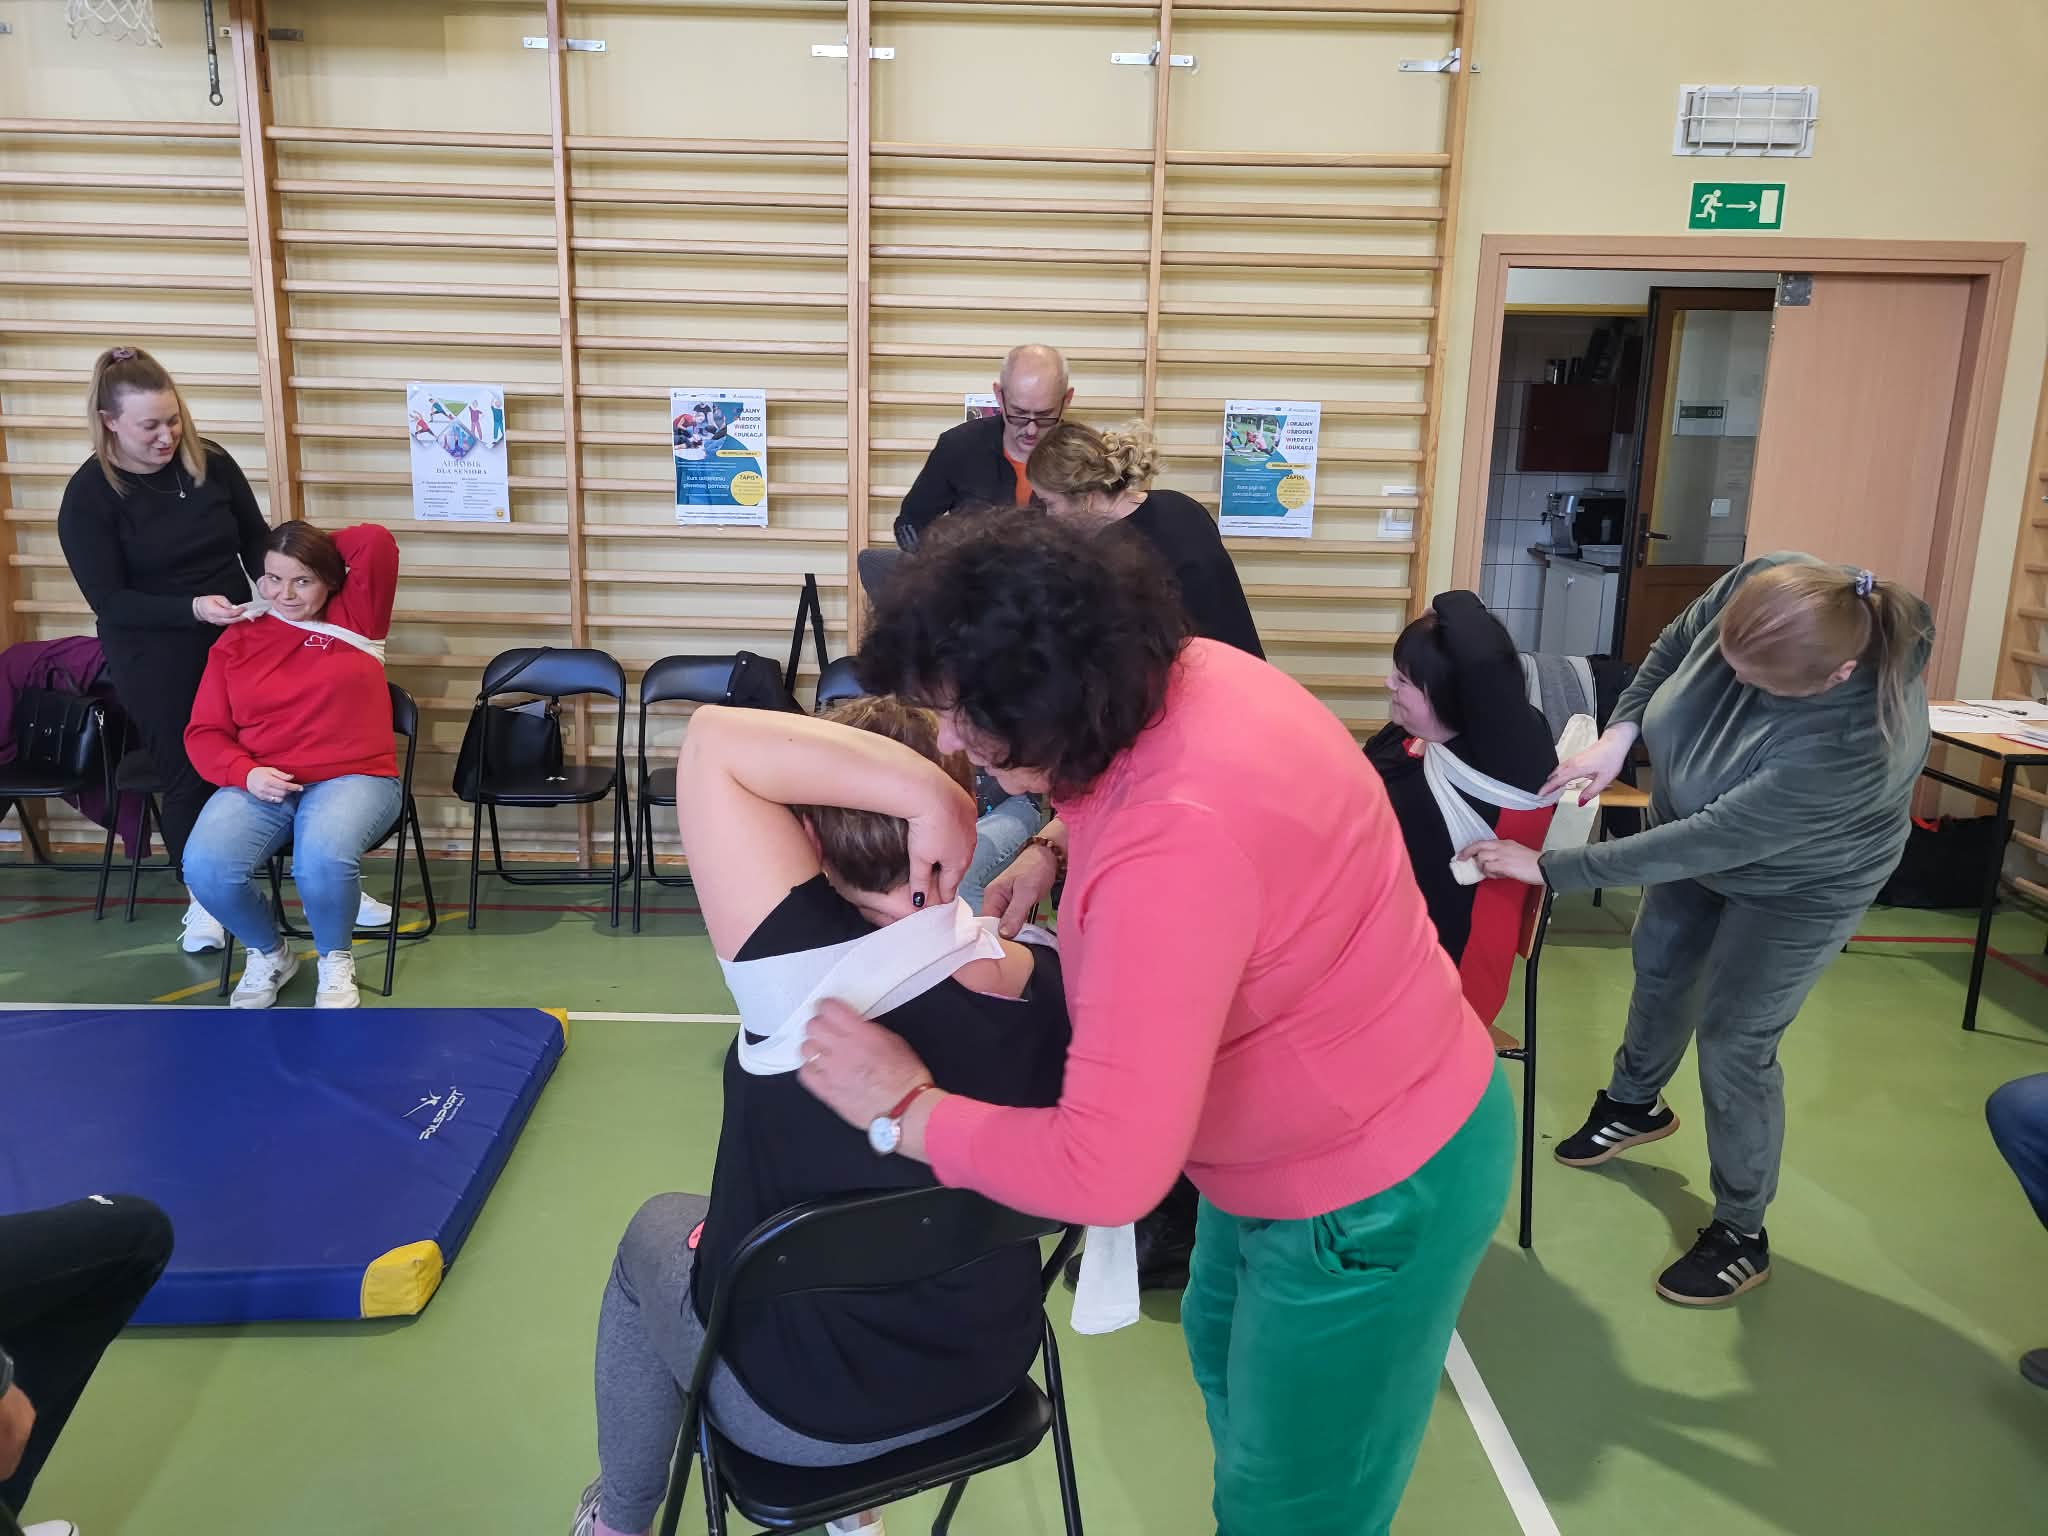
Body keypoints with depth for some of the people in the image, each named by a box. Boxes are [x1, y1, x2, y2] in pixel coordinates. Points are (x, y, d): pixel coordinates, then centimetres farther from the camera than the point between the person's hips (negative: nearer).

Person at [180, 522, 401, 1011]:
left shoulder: (355, 618, 7)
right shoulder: (237, 641, 11)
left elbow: (378, 542, -7)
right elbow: (204, 733, 8)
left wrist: (314, 545, 9)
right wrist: (245, 773, -11)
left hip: (353, 778, -2)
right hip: (260, 785, 3)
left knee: (323, 861, -36)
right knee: (205, 868, -27)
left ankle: (335, 959, -2)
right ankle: (268, 952, 6)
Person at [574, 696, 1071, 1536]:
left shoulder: (819, 981, -35)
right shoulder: (1052, 983, -19)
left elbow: (715, 743, -36)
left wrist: (930, 796, -39)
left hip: (803, 1405, -4)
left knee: (654, 1234, 27)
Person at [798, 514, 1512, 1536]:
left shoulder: (1177, 849, -41)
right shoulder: (1186, 673, -12)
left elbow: (1104, 1171, -38)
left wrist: (904, 1110, -24)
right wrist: (1056, 851, -3)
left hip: (1371, 1189, -10)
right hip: (1341, 1117, 10)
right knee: (1222, 1349, 32)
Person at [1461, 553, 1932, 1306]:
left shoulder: (1855, 742, -45)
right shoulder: (1761, 583, -31)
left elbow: (1709, 843, -38)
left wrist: (1548, 869, -35)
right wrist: (1618, 733, -25)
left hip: (1795, 883, -6)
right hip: (1698, 823, 7)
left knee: (1734, 1043, 2)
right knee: (1658, 968, 24)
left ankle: (1742, 1235, 26)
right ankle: (1634, 1104, 54)